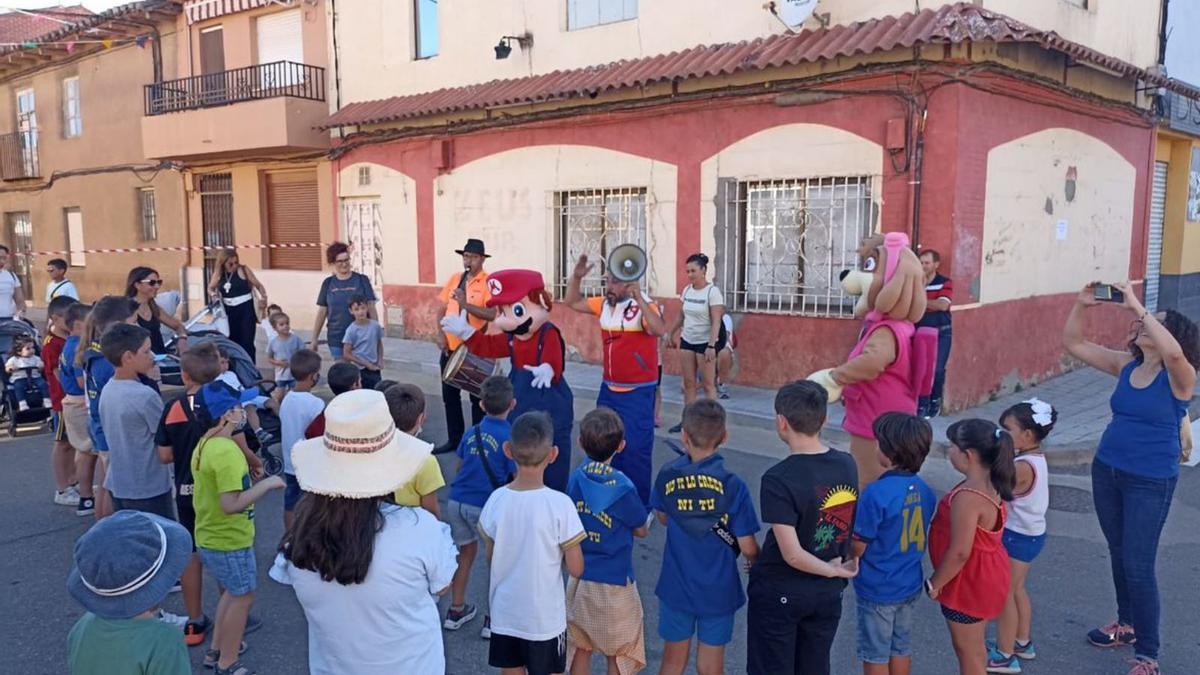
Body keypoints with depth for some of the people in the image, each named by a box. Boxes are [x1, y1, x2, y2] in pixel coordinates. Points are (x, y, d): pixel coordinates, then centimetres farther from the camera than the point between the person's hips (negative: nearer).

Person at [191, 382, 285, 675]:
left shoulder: (204, 445, 4)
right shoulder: (226, 450, -27)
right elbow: (231, 504, -32)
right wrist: (267, 484, -23)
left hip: (209, 537, 10)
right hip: (229, 541, -9)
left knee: (231, 592, 26)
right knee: (242, 597, 8)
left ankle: (217, 650, 38)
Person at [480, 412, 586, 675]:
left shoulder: (496, 499, -12)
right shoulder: (560, 504, -21)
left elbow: (490, 556, 2)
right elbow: (576, 569, -14)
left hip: (504, 613, 3)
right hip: (545, 618, -3)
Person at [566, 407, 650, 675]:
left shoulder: (576, 478, -9)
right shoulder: (623, 487, -21)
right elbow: (641, 530, -6)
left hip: (579, 579, 4)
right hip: (615, 583, -4)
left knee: (579, 647, 20)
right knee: (619, 653, 15)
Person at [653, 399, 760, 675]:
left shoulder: (667, 475, -12)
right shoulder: (733, 485, -19)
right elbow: (747, 547, -13)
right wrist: (755, 563, 7)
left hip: (676, 587, 2)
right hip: (718, 591, -2)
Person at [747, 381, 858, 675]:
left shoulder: (778, 480, -25)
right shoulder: (847, 465, -6)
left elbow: (792, 555, -25)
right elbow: (850, 525, 4)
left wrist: (833, 570, -10)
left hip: (780, 595, -5)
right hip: (828, 595, 5)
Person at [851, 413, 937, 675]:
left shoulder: (876, 493, -26)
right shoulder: (925, 491, -5)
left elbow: (857, 547, -19)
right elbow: (921, 539, 7)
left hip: (877, 589, -6)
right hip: (910, 585, 6)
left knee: (875, 654, 11)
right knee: (901, 647, 21)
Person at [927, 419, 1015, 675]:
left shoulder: (968, 497, -31)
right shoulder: (990, 485, -1)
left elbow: (959, 552, -29)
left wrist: (935, 584, -15)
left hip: (969, 581, -9)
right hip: (984, 575, 9)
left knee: (968, 650, 9)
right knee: (973, 647, 25)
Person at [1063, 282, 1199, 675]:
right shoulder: (1125, 365, 1)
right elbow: (1073, 344, 4)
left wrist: (1138, 307, -34)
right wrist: (1082, 305, -10)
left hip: (1151, 482, -6)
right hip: (1107, 471, 6)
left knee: (1138, 565, -2)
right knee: (1118, 554, 19)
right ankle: (1127, 624, 39)